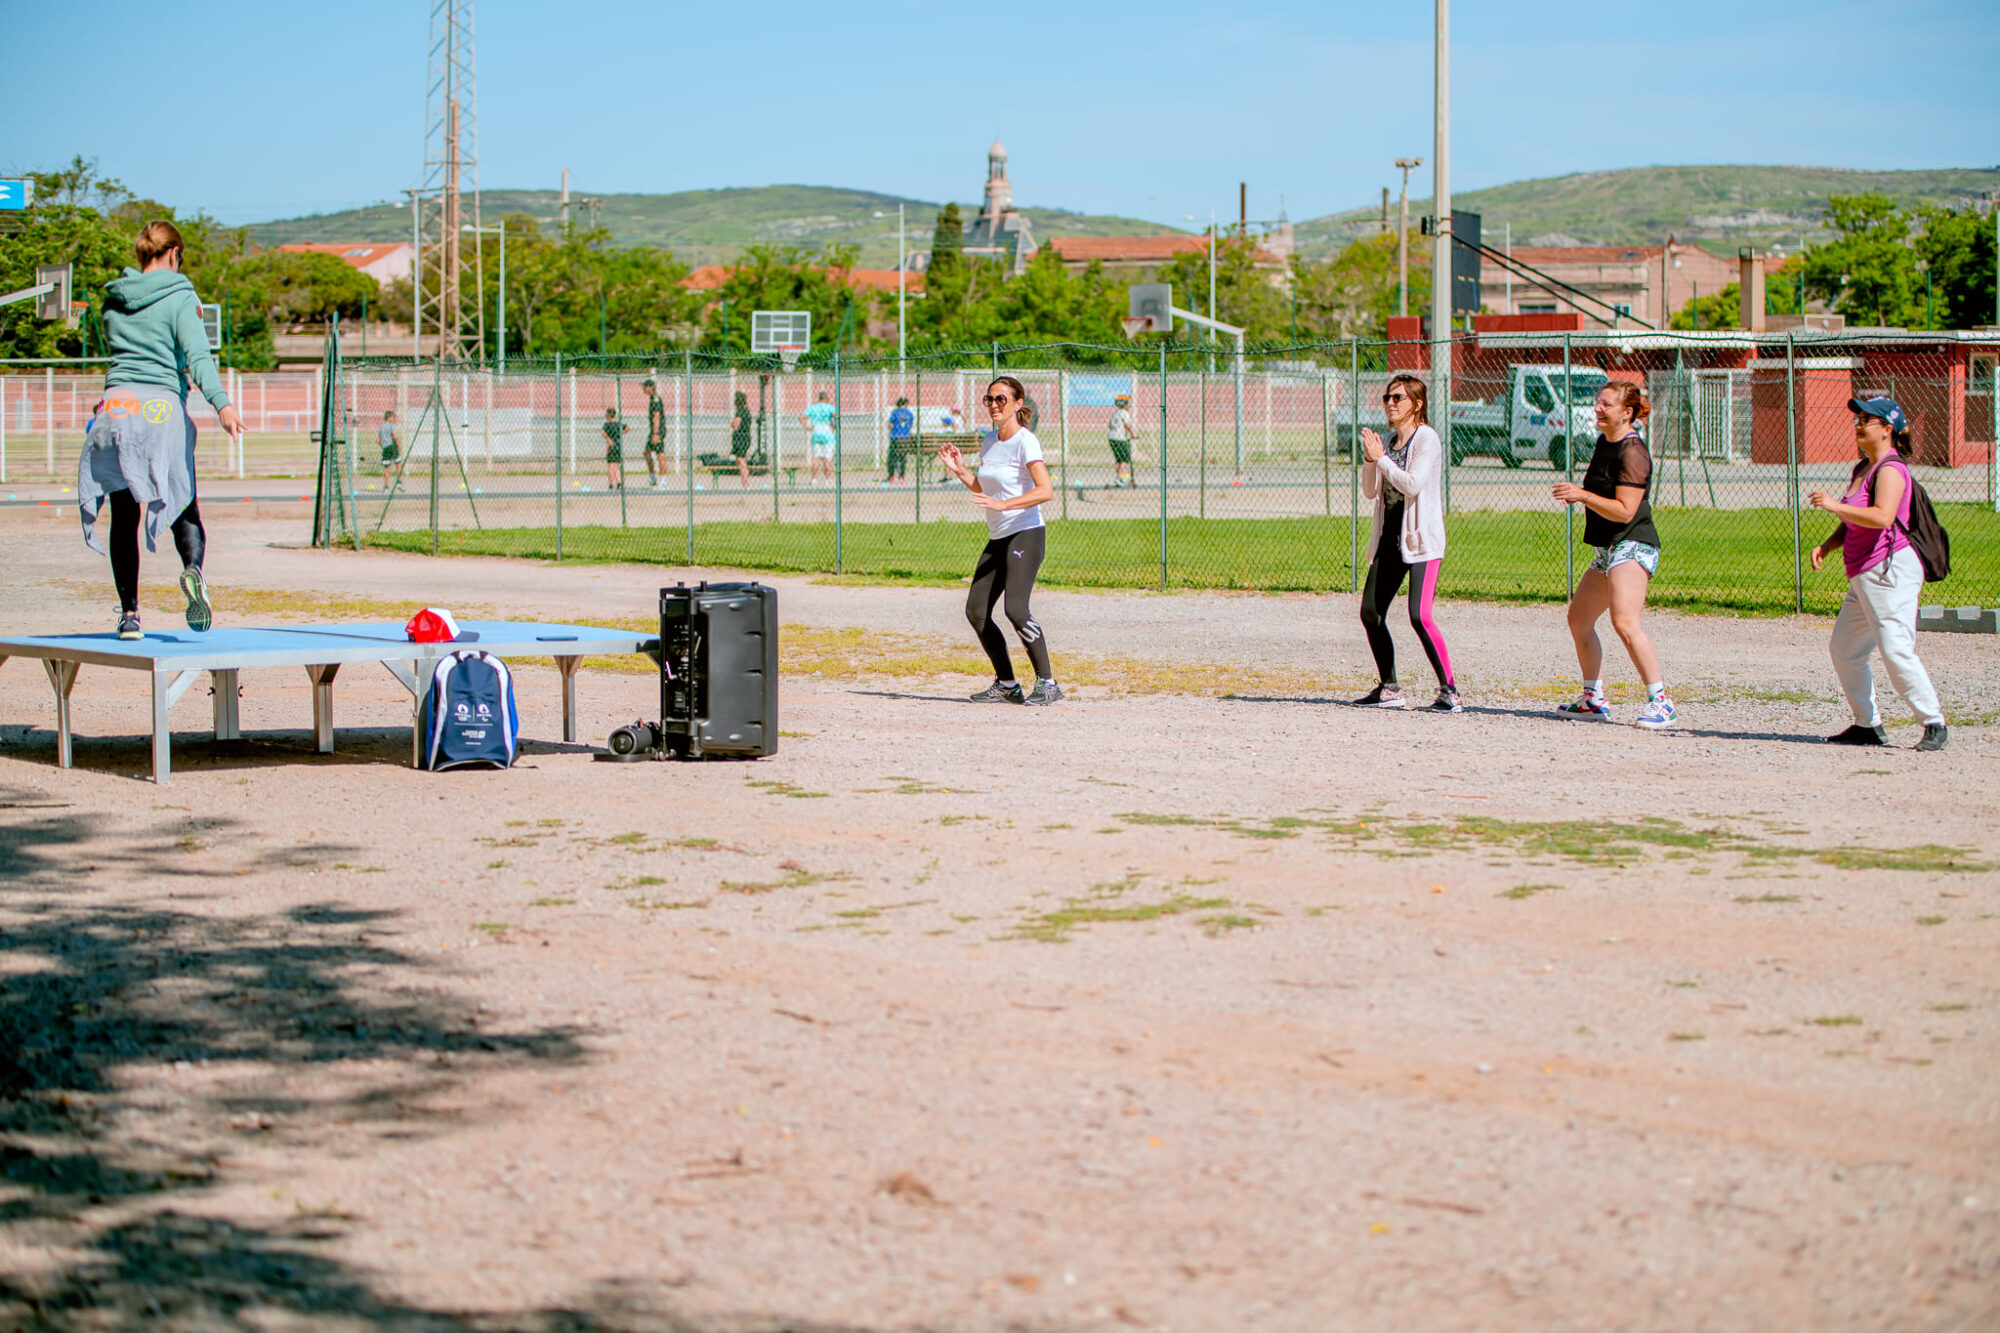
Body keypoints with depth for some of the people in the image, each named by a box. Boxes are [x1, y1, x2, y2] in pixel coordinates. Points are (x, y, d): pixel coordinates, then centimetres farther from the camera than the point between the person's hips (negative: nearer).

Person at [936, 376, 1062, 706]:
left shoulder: (1025, 441, -12)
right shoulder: (988, 441, 13)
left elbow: (1045, 490, -23)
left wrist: (1003, 504, -30)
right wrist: (958, 470, 12)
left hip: (1026, 534, -9)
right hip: (997, 539, 9)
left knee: (1015, 608, -22)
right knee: (976, 611, 4)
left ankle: (1047, 684, -13)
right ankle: (1006, 685, 14)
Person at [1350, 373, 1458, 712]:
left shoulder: (1426, 439, -8)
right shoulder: (1388, 441, 13)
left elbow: (1412, 484, -20)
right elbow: (1370, 491, 13)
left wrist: (1381, 458, -14)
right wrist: (1370, 460, -3)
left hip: (1421, 539, -8)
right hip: (1390, 538, 8)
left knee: (1420, 616, -18)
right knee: (1370, 613, 6)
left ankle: (1449, 690, -12)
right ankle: (1389, 689, 18)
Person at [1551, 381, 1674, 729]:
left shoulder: (1632, 452, -16)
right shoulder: (1604, 443, 14)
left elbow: (1624, 511, -22)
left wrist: (1583, 495, -21)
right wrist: (1578, 493, 9)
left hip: (1632, 546, -11)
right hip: (1609, 550, 11)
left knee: (1625, 621, -26)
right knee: (1578, 620, 17)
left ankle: (1660, 702, -25)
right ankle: (1594, 700, 28)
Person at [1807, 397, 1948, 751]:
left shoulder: (1891, 468, -12)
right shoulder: (1862, 469, 18)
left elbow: (1882, 517, -28)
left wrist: (1834, 506, -23)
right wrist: (1828, 545, 8)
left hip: (1891, 569, -11)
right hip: (1863, 576, 11)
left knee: (1896, 651, -15)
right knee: (1843, 650, 11)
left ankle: (1934, 724, -9)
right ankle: (1867, 725, 19)